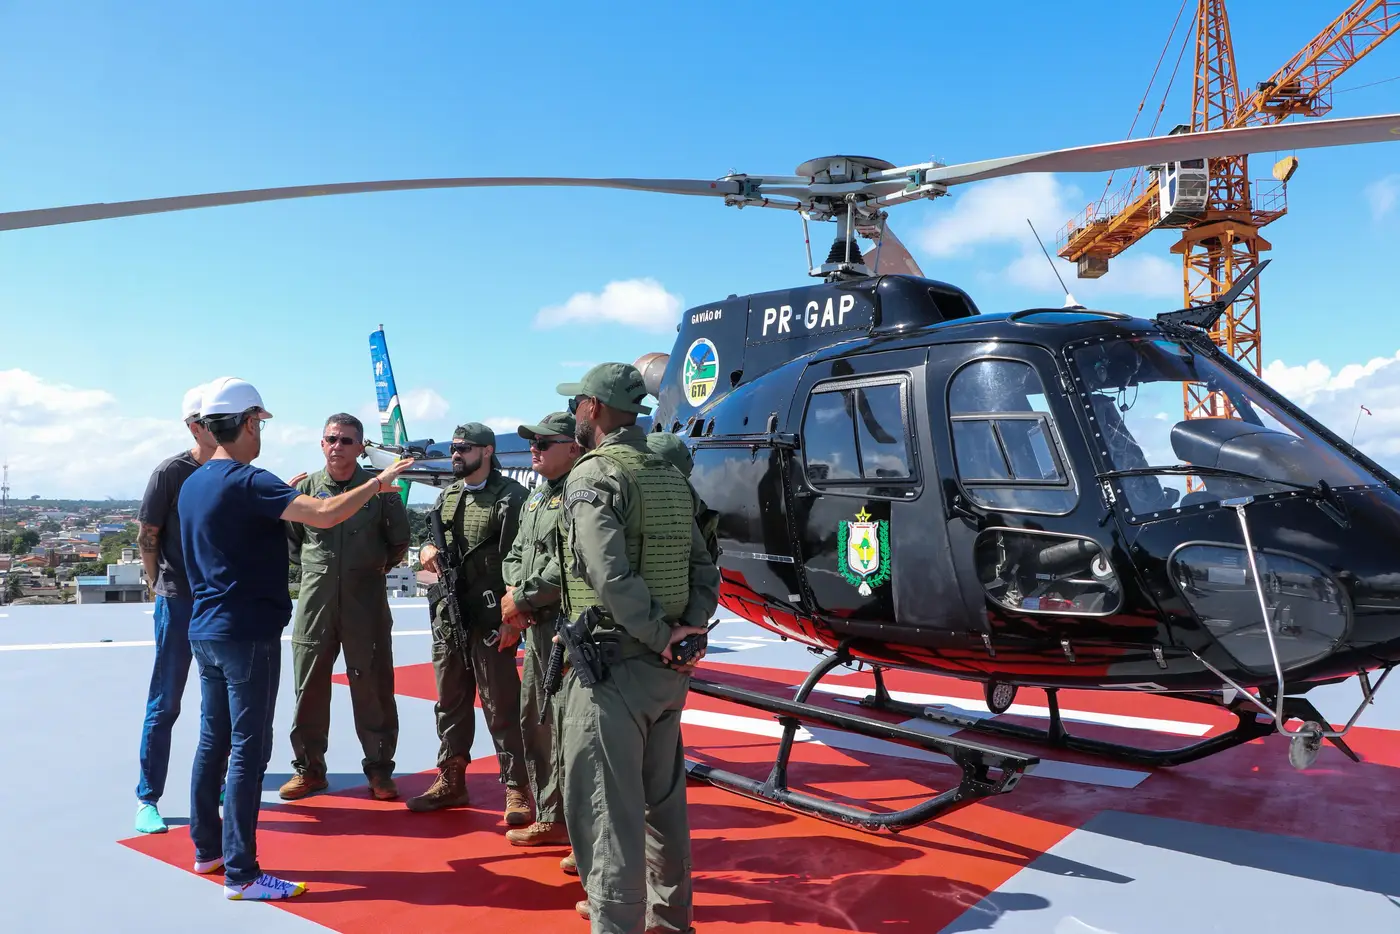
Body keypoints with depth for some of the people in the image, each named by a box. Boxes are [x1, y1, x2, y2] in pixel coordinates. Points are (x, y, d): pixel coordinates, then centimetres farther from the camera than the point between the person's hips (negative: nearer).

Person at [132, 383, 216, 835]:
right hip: (180, 603, -5)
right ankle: (147, 799, 12)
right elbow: (147, 538, -5)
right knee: (164, 704, 2)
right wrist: (163, 589, -1)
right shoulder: (172, 472, -10)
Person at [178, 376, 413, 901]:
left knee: (213, 741, 17)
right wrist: (378, 482, -18)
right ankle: (240, 873, 2)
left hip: (205, 631, 9)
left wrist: (281, 498, 25)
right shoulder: (248, 482, -18)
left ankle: (207, 848, 28)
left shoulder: (192, 485, 11)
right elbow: (324, 515, -29)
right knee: (248, 749, -3)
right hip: (248, 635, -9)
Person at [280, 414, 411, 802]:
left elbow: (399, 543, 9)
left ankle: (379, 770, 15)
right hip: (315, 602, 2)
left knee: (373, 689, 3)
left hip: (366, 603, -2)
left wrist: (376, 567, 5)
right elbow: (287, 538, 16)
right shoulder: (304, 488, 4)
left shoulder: (380, 490, -1)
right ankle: (308, 769, 23)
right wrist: (314, 566, 8)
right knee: (309, 689, 8)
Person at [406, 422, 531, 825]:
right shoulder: (447, 495, 15)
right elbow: (430, 535, 22)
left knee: (501, 705, -2)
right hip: (447, 615, 7)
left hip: (489, 616, -7)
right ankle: (451, 781, 28)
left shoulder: (510, 496, -8)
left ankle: (516, 789, 7)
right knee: (451, 701, 16)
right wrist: (427, 549, -2)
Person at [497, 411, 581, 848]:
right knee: (534, 722, 17)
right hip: (535, 628, 10)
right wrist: (513, 593, 1)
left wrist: (523, 599, -13)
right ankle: (551, 817, 31)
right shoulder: (536, 498, 18)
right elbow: (516, 554, 20)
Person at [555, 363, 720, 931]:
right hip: (668, 668, 8)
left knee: (607, 808, 1)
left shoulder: (593, 475, -12)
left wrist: (660, 638, -14)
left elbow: (612, 579, -24)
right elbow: (704, 571, 6)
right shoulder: (671, 480, 10)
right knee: (664, 799, 20)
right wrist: (687, 631, -3)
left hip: (612, 664, -8)